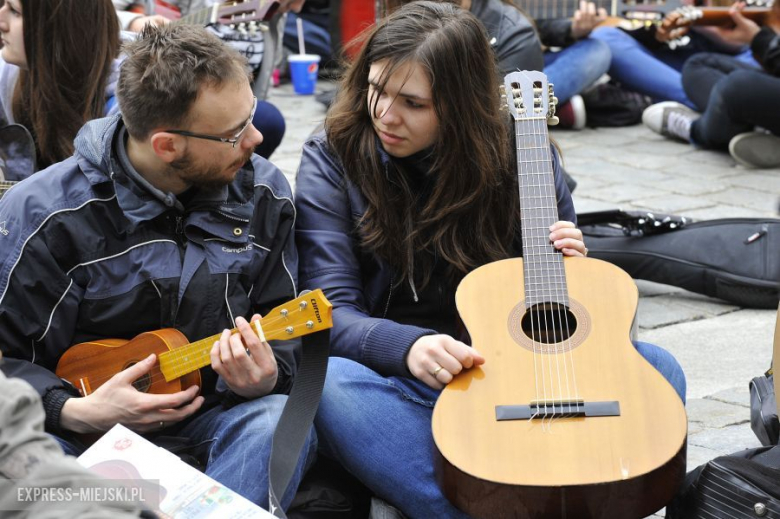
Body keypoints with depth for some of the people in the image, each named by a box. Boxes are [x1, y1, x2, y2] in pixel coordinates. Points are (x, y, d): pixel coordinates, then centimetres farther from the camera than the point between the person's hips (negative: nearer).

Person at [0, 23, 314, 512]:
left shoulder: (263, 192, -3)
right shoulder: (43, 215, -15)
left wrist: (265, 378, -17)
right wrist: (75, 412, -25)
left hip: (214, 409, 3)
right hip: (90, 413, -2)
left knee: (280, 423, -31)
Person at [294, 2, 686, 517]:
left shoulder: (520, 153, 0)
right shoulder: (332, 159, -5)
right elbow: (333, 312, -12)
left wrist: (568, 264, -13)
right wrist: (408, 346, -32)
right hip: (398, 380, -2)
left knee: (656, 367, -20)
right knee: (330, 384, -36)